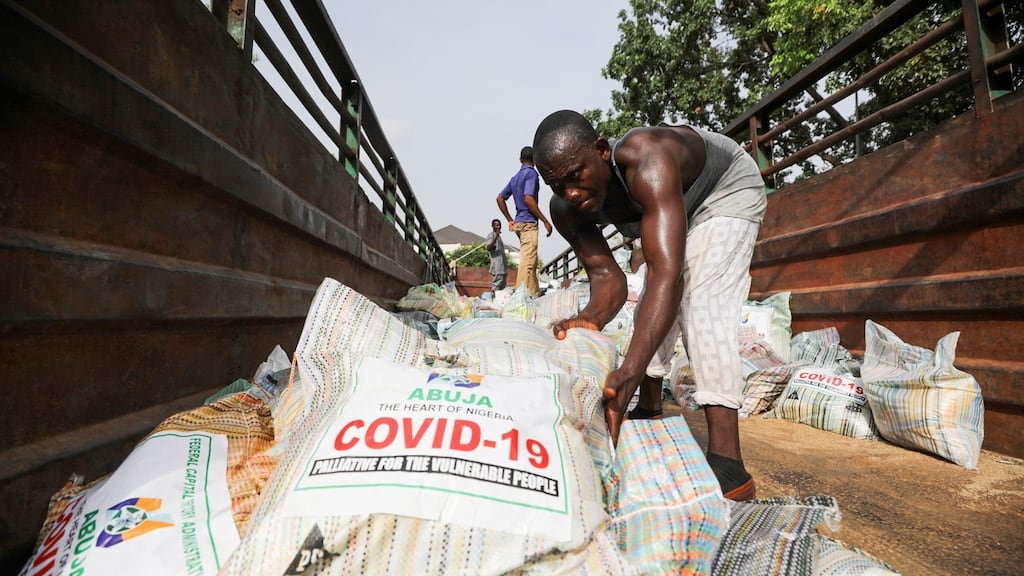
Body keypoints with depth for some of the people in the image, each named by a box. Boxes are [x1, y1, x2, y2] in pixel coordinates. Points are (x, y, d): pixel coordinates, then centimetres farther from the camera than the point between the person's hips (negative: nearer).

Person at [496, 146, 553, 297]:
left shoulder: (515, 177, 17)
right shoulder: (531, 173, -7)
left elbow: (500, 198, 19)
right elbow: (528, 199, -20)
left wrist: (510, 220, 21)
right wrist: (545, 221, -17)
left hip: (518, 222, 9)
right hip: (529, 223, -9)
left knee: (531, 262, 14)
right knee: (528, 263, -10)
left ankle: (535, 294, 20)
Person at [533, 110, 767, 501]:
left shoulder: (645, 163, -45)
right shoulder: (566, 209, -24)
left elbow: (667, 273, -54)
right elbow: (606, 275, -25)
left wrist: (628, 373, -63)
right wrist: (591, 318, -48)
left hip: (728, 188, -7)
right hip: (676, 206, 7)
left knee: (704, 303, -25)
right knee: (652, 306, 6)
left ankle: (728, 468, -25)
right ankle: (649, 411, 23)